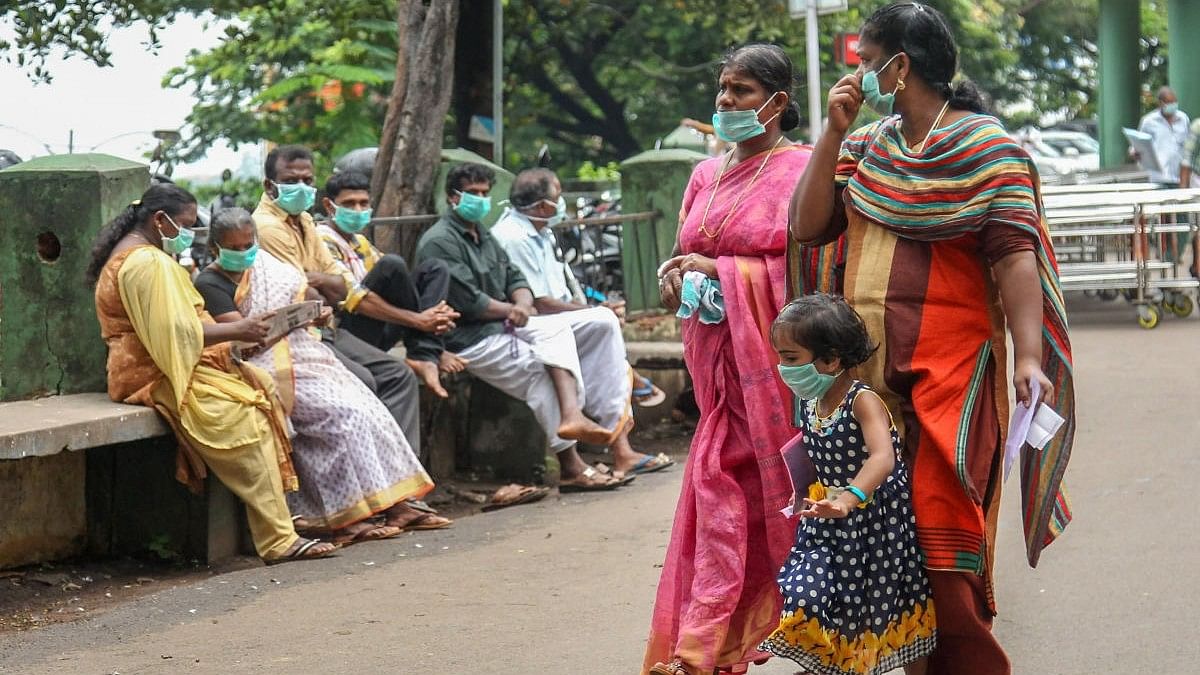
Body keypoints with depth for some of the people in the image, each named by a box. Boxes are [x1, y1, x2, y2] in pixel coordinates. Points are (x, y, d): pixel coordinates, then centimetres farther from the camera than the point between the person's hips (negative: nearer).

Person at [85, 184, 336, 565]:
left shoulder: (132, 254, 22)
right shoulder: (148, 262, -14)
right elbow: (175, 332, -23)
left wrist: (230, 329, 12)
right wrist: (236, 330, -14)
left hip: (164, 363, 12)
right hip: (158, 375, -12)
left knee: (264, 386, 0)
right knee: (246, 418, -25)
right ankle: (278, 540, -26)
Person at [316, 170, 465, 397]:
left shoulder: (360, 243, 23)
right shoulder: (323, 240, -7)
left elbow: (393, 284, 14)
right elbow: (352, 298, -19)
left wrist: (434, 315, -8)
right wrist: (417, 320, -20)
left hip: (376, 335, 9)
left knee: (435, 268, 4)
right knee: (392, 264, -26)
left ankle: (425, 357, -19)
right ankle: (426, 351, -12)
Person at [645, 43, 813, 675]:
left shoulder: (801, 169, -3)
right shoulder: (706, 174, 16)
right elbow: (686, 256, 23)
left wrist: (721, 271, -12)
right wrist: (677, 274, -1)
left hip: (772, 356, -5)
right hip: (717, 355, 5)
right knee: (718, 483, 0)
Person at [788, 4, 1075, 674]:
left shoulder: (985, 146, -4)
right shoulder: (864, 146, 14)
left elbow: (1015, 254, -13)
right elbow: (808, 227, 6)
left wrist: (1029, 359, -23)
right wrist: (833, 132, 1)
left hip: (950, 367, -6)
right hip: (865, 365, 6)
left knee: (941, 528, -7)